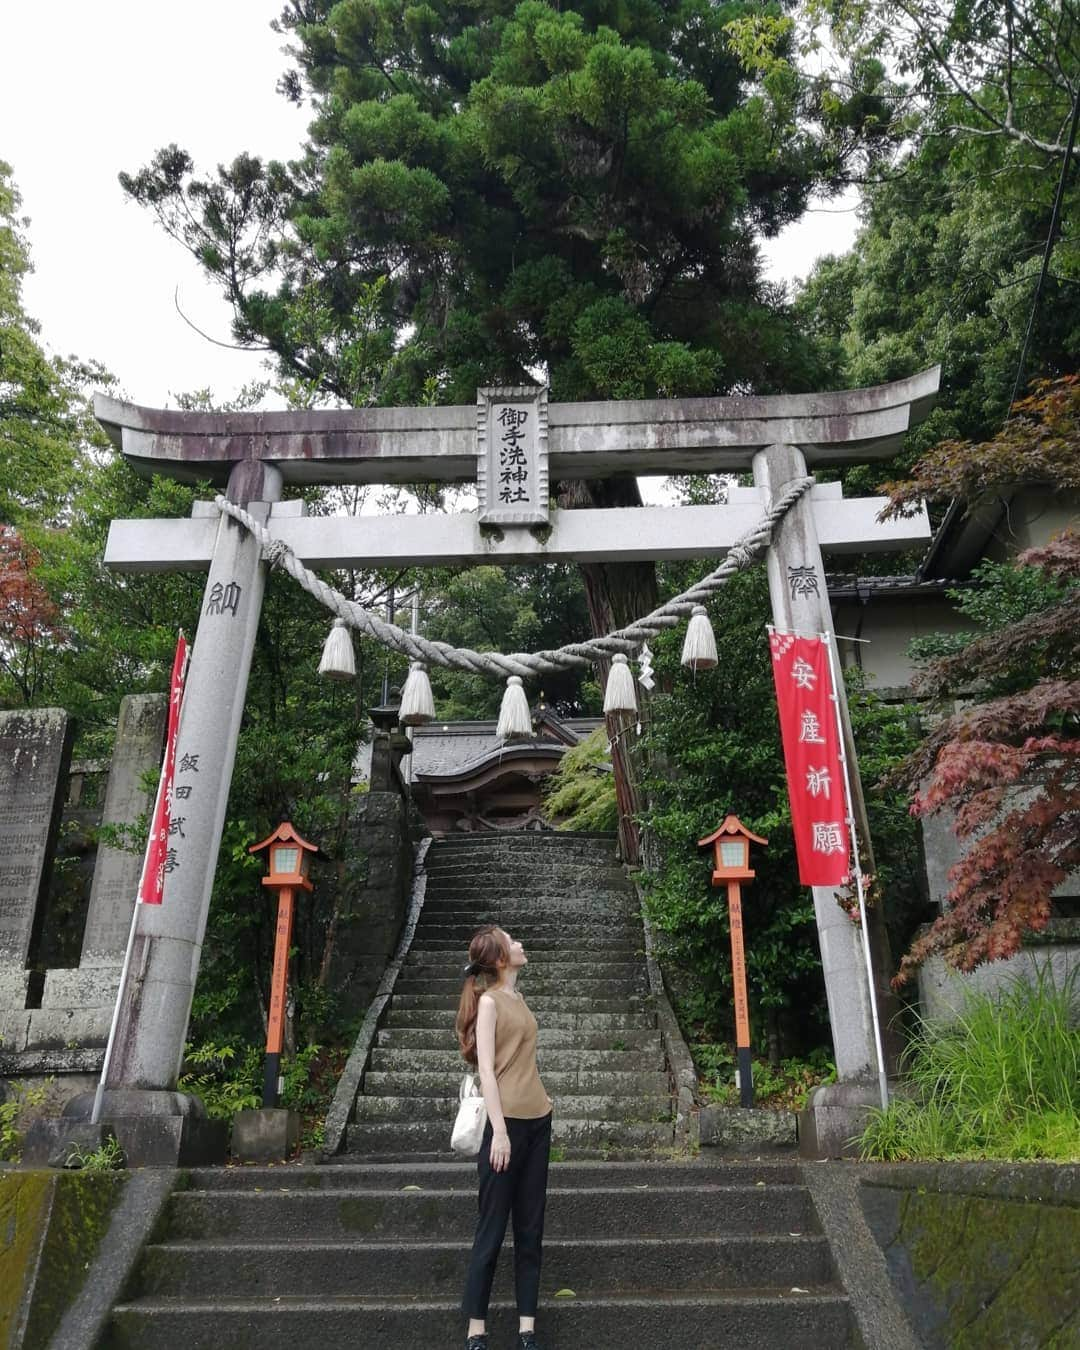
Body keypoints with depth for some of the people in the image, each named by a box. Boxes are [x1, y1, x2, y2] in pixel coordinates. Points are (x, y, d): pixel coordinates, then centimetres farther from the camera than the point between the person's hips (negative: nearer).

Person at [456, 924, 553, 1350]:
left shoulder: (518, 998, 13)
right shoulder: (489, 1000, -9)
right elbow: (486, 1069, -13)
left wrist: (540, 1095, 10)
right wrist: (499, 1130, -18)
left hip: (538, 1121, 7)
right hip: (508, 1122, -7)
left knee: (530, 1228, 9)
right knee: (492, 1228, 1)